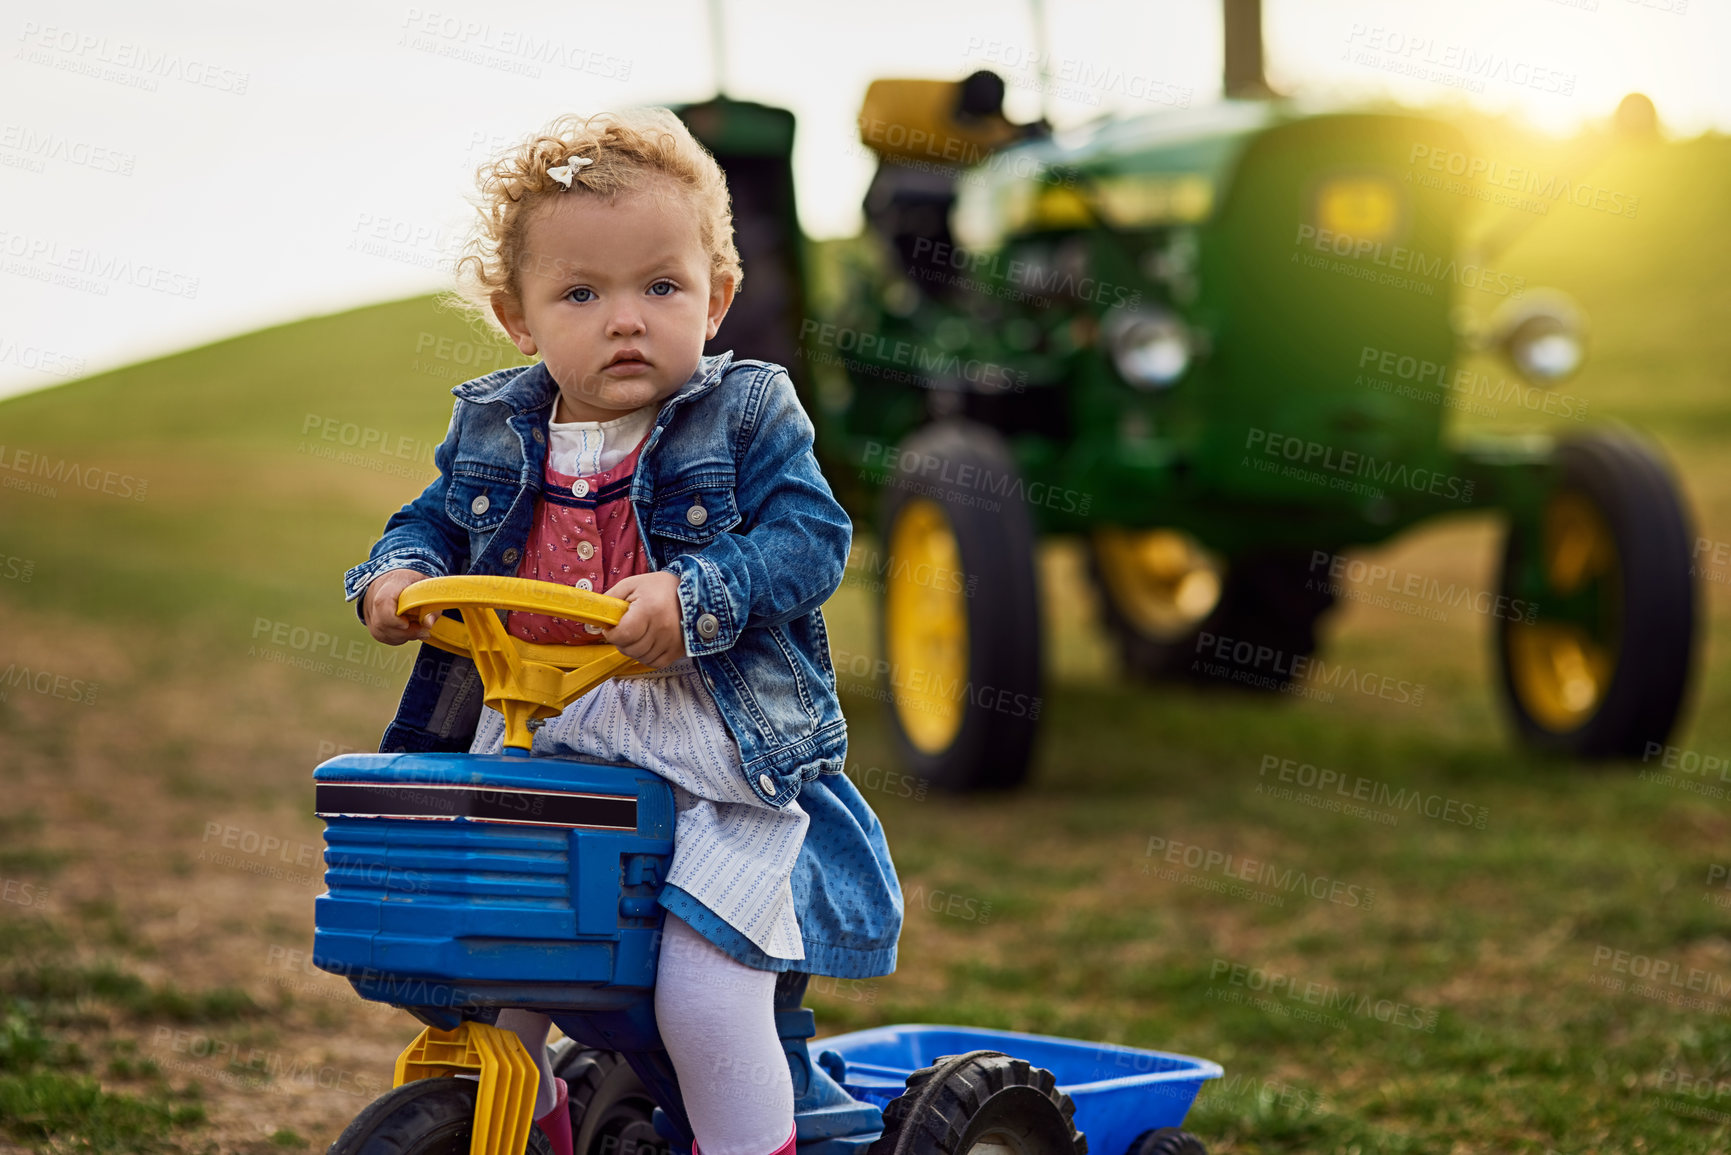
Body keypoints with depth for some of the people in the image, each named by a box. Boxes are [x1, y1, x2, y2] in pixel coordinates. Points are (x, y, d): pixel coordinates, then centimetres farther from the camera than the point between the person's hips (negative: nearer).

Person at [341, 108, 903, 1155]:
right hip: (528, 745, 5)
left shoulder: (749, 417, -3)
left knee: (705, 995, -17)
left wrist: (696, 600, -28)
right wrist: (395, 575, -5)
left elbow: (811, 539, -12)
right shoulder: (494, 432, 9)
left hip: (717, 761, -5)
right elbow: (438, 522, 18)